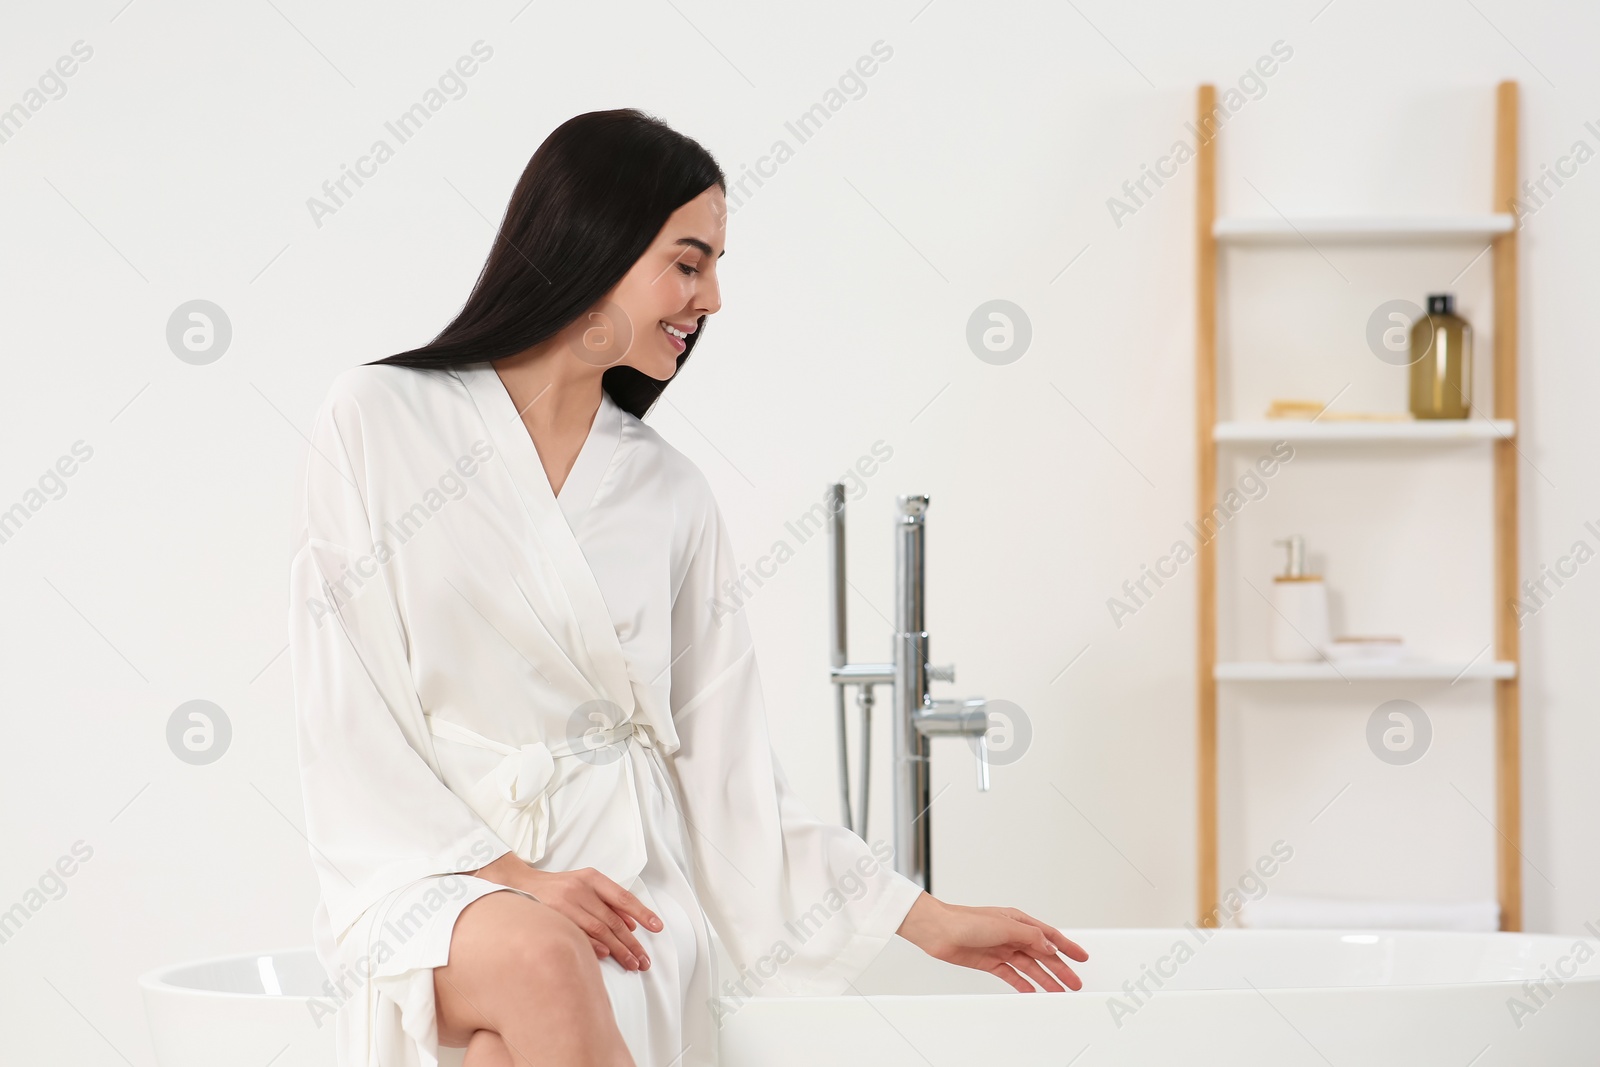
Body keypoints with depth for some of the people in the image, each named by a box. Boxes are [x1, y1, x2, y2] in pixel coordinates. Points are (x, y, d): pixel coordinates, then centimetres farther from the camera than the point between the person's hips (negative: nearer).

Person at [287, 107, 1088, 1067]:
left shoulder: (672, 495, 13)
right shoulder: (379, 420, 3)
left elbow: (728, 764, 14)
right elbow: (346, 708, -2)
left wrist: (926, 919, 11)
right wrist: (507, 875, -13)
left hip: (615, 880, 2)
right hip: (426, 871, -2)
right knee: (539, 960, -35)